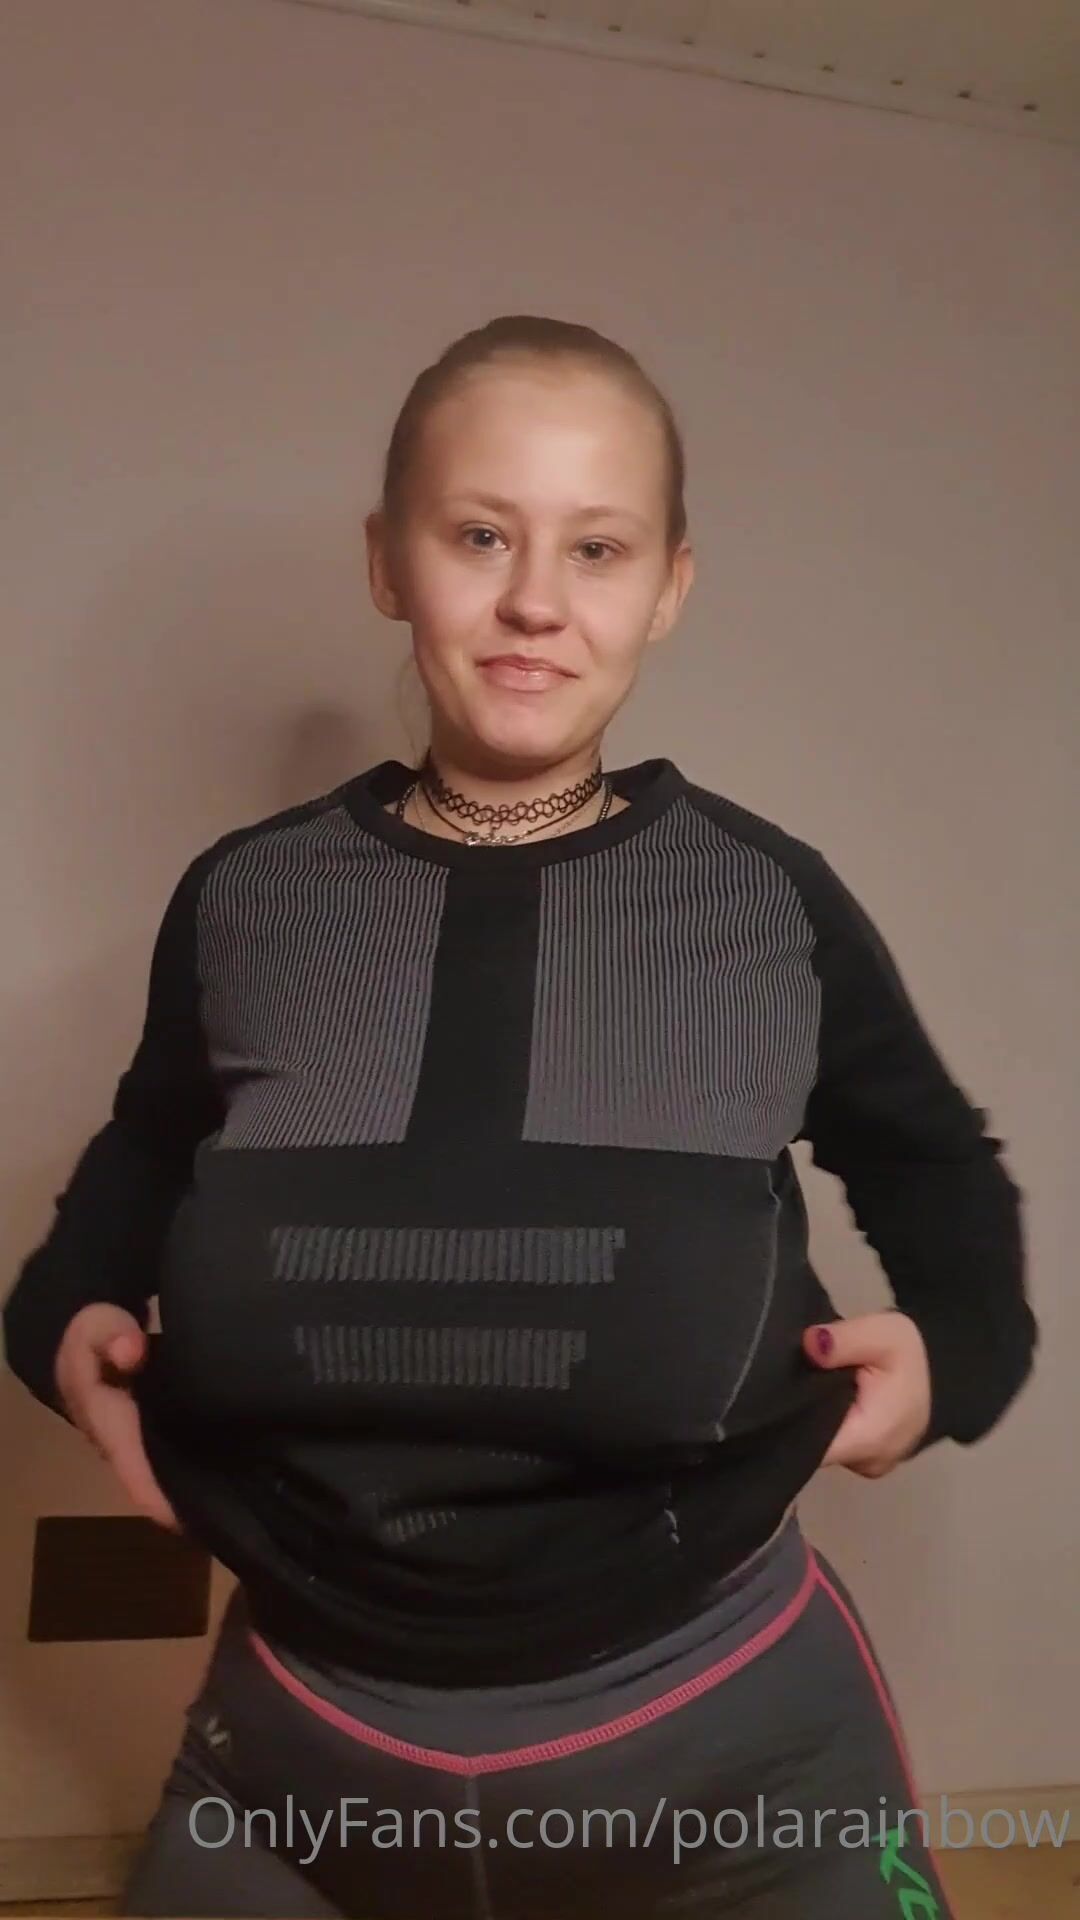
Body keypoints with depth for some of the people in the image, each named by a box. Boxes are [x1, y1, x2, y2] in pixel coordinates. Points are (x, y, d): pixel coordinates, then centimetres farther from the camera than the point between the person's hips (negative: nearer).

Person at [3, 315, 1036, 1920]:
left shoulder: (770, 899, -7)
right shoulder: (243, 900, -5)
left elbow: (937, 1168, 10)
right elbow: (147, 1158, 14)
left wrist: (952, 1345, -7)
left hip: (732, 1725, -1)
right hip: (303, 1732, 2)